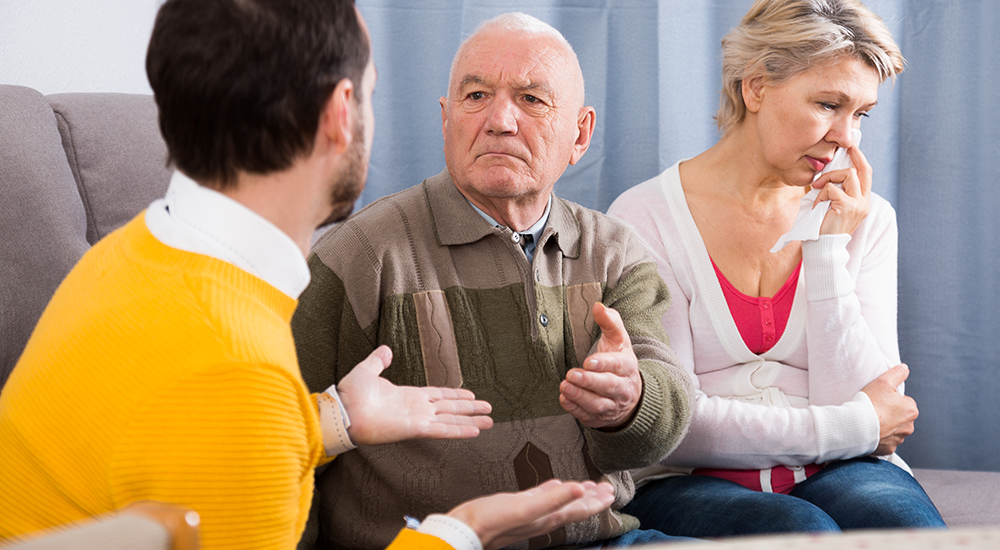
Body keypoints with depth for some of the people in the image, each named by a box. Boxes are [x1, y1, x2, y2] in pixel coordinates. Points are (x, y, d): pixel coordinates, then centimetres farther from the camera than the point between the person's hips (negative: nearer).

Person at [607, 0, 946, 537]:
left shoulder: (865, 220, 9)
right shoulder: (647, 217, -3)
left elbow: (865, 405, -1)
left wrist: (829, 251, -8)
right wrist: (855, 428, -8)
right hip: (688, 485, -3)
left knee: (908, 525, -31)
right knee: (803, 532, -35)